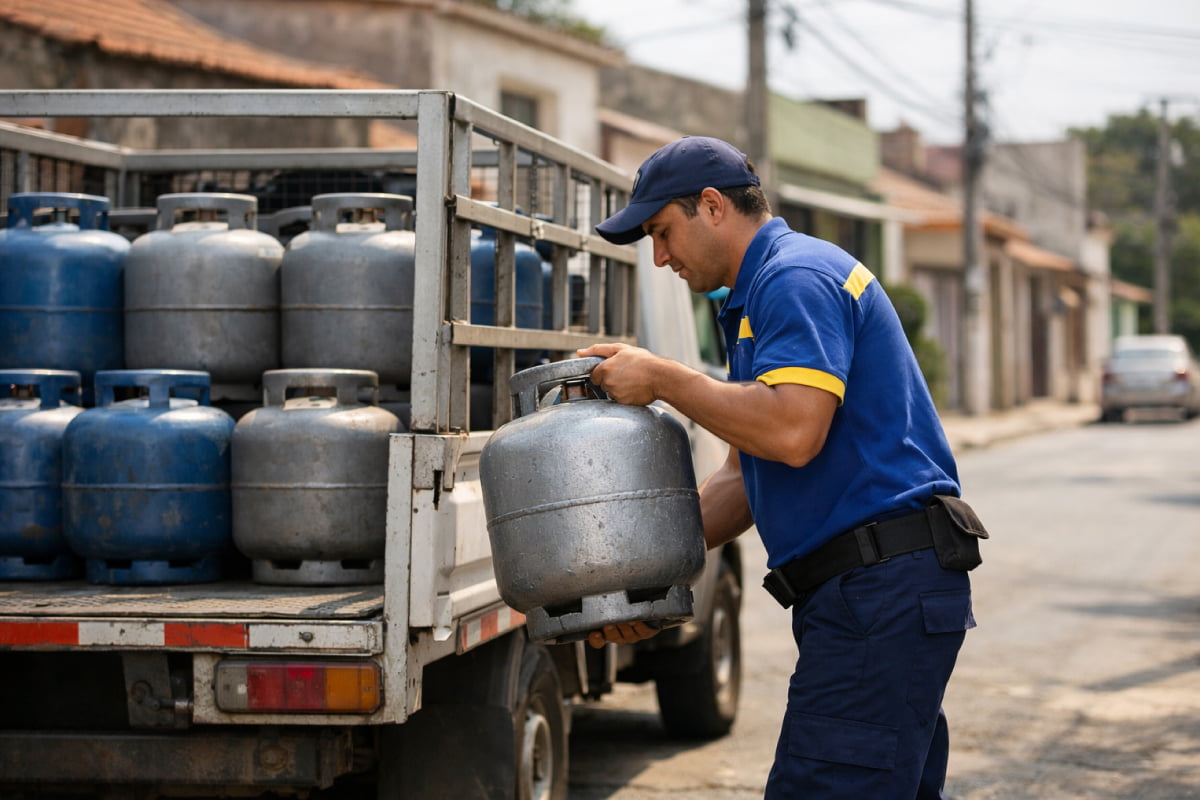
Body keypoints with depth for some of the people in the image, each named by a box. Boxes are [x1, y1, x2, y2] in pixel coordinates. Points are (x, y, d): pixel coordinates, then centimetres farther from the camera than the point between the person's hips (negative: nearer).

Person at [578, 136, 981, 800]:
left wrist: (663, 380, -13)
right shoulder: (757, 297, 24)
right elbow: (744, 477, 24)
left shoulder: (797, 277, -10)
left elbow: (792, 432, -25)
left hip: (880, 588, -11)